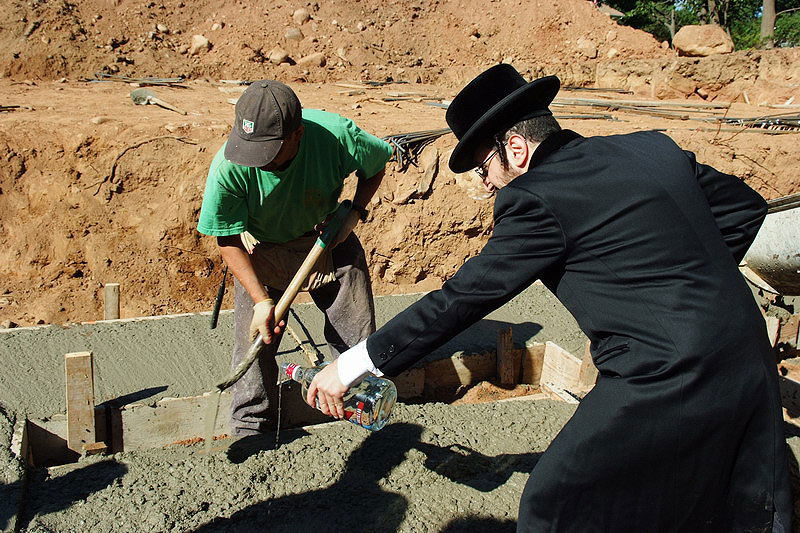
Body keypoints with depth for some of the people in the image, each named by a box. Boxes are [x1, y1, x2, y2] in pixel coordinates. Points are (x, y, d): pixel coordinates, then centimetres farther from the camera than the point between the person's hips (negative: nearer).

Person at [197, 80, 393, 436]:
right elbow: (229, 241, -17)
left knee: (356, 332, 6)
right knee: (255, 340, -4)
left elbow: (377, 164, -6)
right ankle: (250, 429, 18)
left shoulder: (336, 135, -31)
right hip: (262, 251, -1)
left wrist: (355, 211, -15)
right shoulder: (228, 168, -31)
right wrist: (261, 300, -24)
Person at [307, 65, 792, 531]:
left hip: (665, 383, -9)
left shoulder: (536, 197, -13)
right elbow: (747, 205, 19)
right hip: (751, 365, 9)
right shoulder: (654, 148, 9)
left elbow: (461, 298, -11)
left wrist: (352, 365, -3)